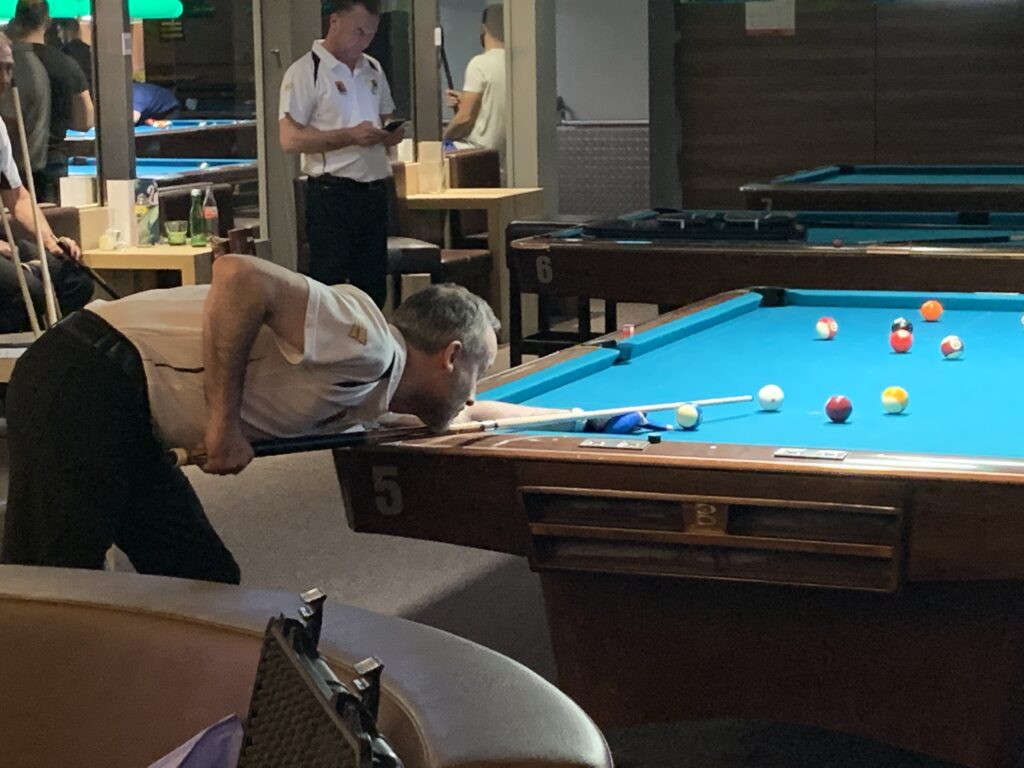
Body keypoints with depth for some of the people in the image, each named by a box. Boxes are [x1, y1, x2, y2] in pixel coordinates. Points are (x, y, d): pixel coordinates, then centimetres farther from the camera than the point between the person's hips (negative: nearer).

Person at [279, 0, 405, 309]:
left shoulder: (373, 70, 15)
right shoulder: (305, 71, -7)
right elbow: (290, 139, -14)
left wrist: (392, 134, 2)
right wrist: (349, 136, -21)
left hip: (375, 190, 7)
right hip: (331, 194, -7)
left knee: (373, 287, 10)